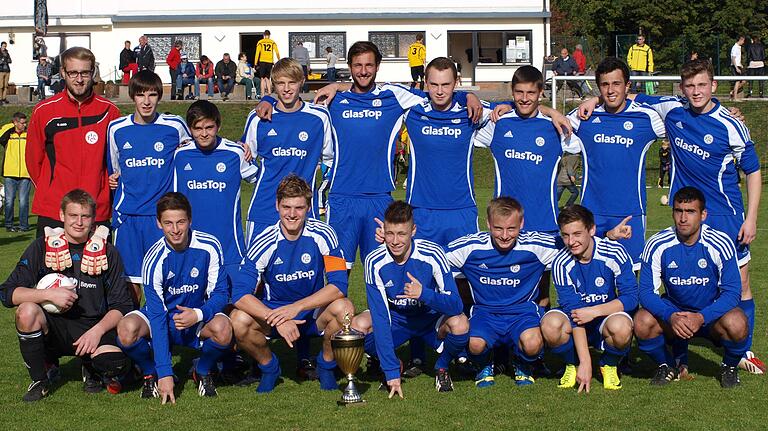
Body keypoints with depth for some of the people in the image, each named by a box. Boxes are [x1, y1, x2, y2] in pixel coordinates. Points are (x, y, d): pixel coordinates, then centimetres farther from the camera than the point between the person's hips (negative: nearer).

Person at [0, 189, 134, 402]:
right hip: (52, 326, 1)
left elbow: (122, 305, -1)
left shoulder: (107, 253, 0)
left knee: (118, 365, -31)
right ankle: (40, 381, -7)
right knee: (27, 310, -33)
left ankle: (91, 367, 11)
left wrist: (97, 331, -18)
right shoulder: (43, 247, -1)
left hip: (93, 327, 0)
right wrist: (48, 294, -23)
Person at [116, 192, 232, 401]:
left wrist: (198, 314, -32)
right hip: (161, 318, 0)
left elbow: (221, 293, -8)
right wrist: (165, 372, -30)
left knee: (223, 329, -34)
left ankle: (203, 372, 0)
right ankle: (151, 373, 1)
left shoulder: (209, 247, -17)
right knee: (126, 330, -32)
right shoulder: (154, 259, -21)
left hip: (197, 321, 1)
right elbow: (157, 316, -24)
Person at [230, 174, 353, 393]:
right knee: (240, 320, -30)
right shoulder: (265, 242, -16)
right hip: (273, 311, 0)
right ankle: (269, 366, 3)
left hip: (314, 312, 0)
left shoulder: (322, 234, -15)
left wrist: (296, 307, -32)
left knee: (344, 308, -31)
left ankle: (326, 364, -1)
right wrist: (277, 319, -36)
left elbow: (339, 286, -21)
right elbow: (240, 294, -22)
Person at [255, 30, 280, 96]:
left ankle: (263, 94, -5)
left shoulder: (260, 42, 3)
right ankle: (269, 91, -1)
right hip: (270, 62, 2)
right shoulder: (272, 42, 7)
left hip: (262, 61, -2)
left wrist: (256, 64, 1)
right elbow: (277, 52, 2)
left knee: (263, 79, 1)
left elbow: (257, 53, -1)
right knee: (267, 78, 13)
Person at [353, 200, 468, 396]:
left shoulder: (432, 254, -24)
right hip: (394, 320, 1)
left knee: (459, 323, -33)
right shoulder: (375, 261, -22)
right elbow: (380, 317, -25)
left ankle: (442, 367, 0)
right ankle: (391, 365, 2)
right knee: (359, 325, -29)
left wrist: (424, 294, -47)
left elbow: (456, 305, -26)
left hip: (430, 319, -1)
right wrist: (391, 372, -31)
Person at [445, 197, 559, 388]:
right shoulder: (471, 247, -8)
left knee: (532, 344, -33)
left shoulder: (536, 246, -10)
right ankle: (484, 367, 8)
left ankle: (524, 368, 7)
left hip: (523, 310, 0)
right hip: (485, 312, 0)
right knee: (475, 345, -33)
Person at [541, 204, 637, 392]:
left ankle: (609, 366, -1)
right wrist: (585, 361, -25)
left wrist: (594, 311, -28)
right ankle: (572, 365, 1)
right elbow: (573, 311, -19)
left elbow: (631, 298, -15)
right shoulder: (561, 263, -16)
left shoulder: (615, 253, -17)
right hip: (576, 324, 1)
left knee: (621, 327, -37)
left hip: (608, 315, -1)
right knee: (550, 324, -32)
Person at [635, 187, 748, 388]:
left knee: (737, 324, -34)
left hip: (711, 313, -1)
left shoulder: (720, 244, -17)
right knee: (642, 322, -29)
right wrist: (670, 317, -34)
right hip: (673, 312, 1)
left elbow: (732, 292, -17)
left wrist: (701, 317, -33)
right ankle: (666, 367, 3)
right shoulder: (657, 245, -14)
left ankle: (729, 367, 2)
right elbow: (646, 292, -14)